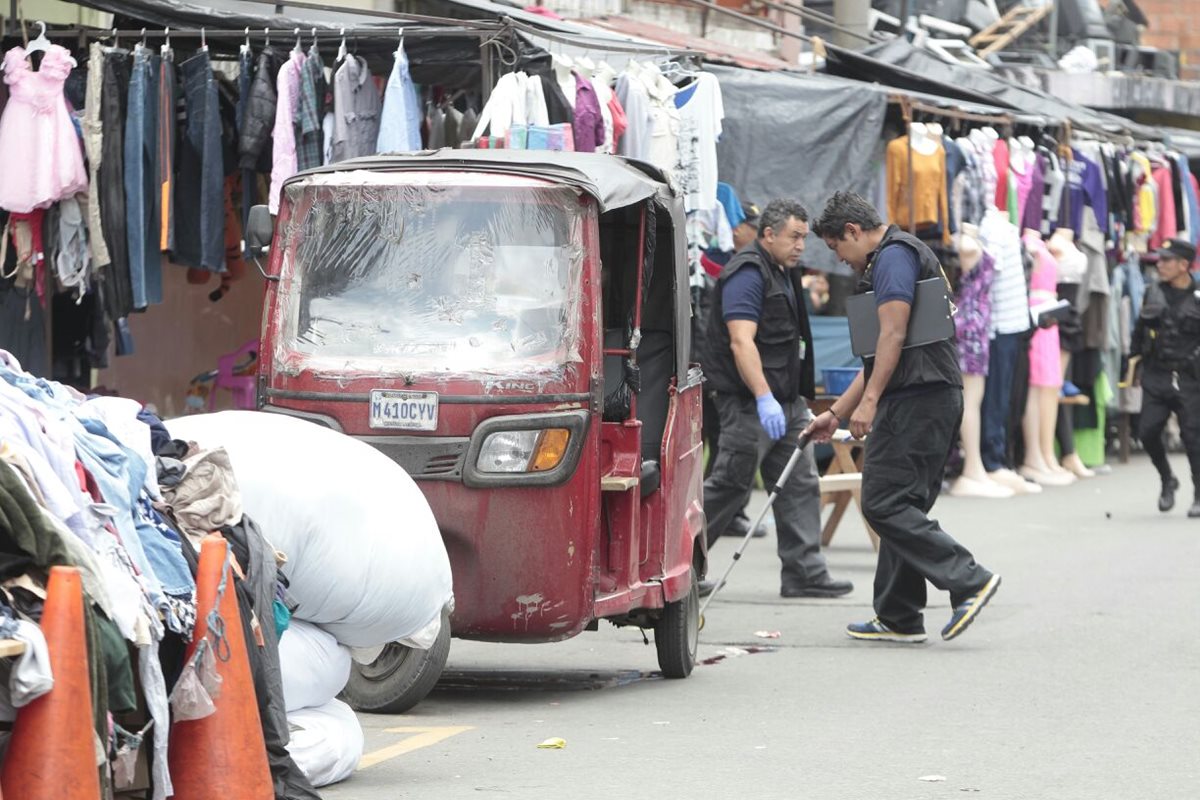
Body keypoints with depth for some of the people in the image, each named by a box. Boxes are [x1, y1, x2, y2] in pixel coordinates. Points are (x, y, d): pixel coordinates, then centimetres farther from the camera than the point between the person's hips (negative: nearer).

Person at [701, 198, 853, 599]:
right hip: (749, 403, -10)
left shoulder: (783, 272, 17)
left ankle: (804, 573, 5)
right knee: (730, 485, -5)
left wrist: (798, 398, 27)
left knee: (800, 484, 5)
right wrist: (764, 399, -34)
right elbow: (741, 342, -27)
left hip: (786, 400, 10)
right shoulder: (748, 274, -16)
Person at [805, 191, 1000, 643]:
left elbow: (893, 334, -18)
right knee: (902, 507, 11)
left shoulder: (893, 257, -6)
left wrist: (869, 400, -21)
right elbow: (877, 359, 30)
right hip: (937, 398, 11)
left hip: (915, 399, -11)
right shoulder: (893, 259, 27)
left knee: (883, 504, -12)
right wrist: (837, 413, 30)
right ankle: (898, 619, 13)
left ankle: (968, 580, -18)